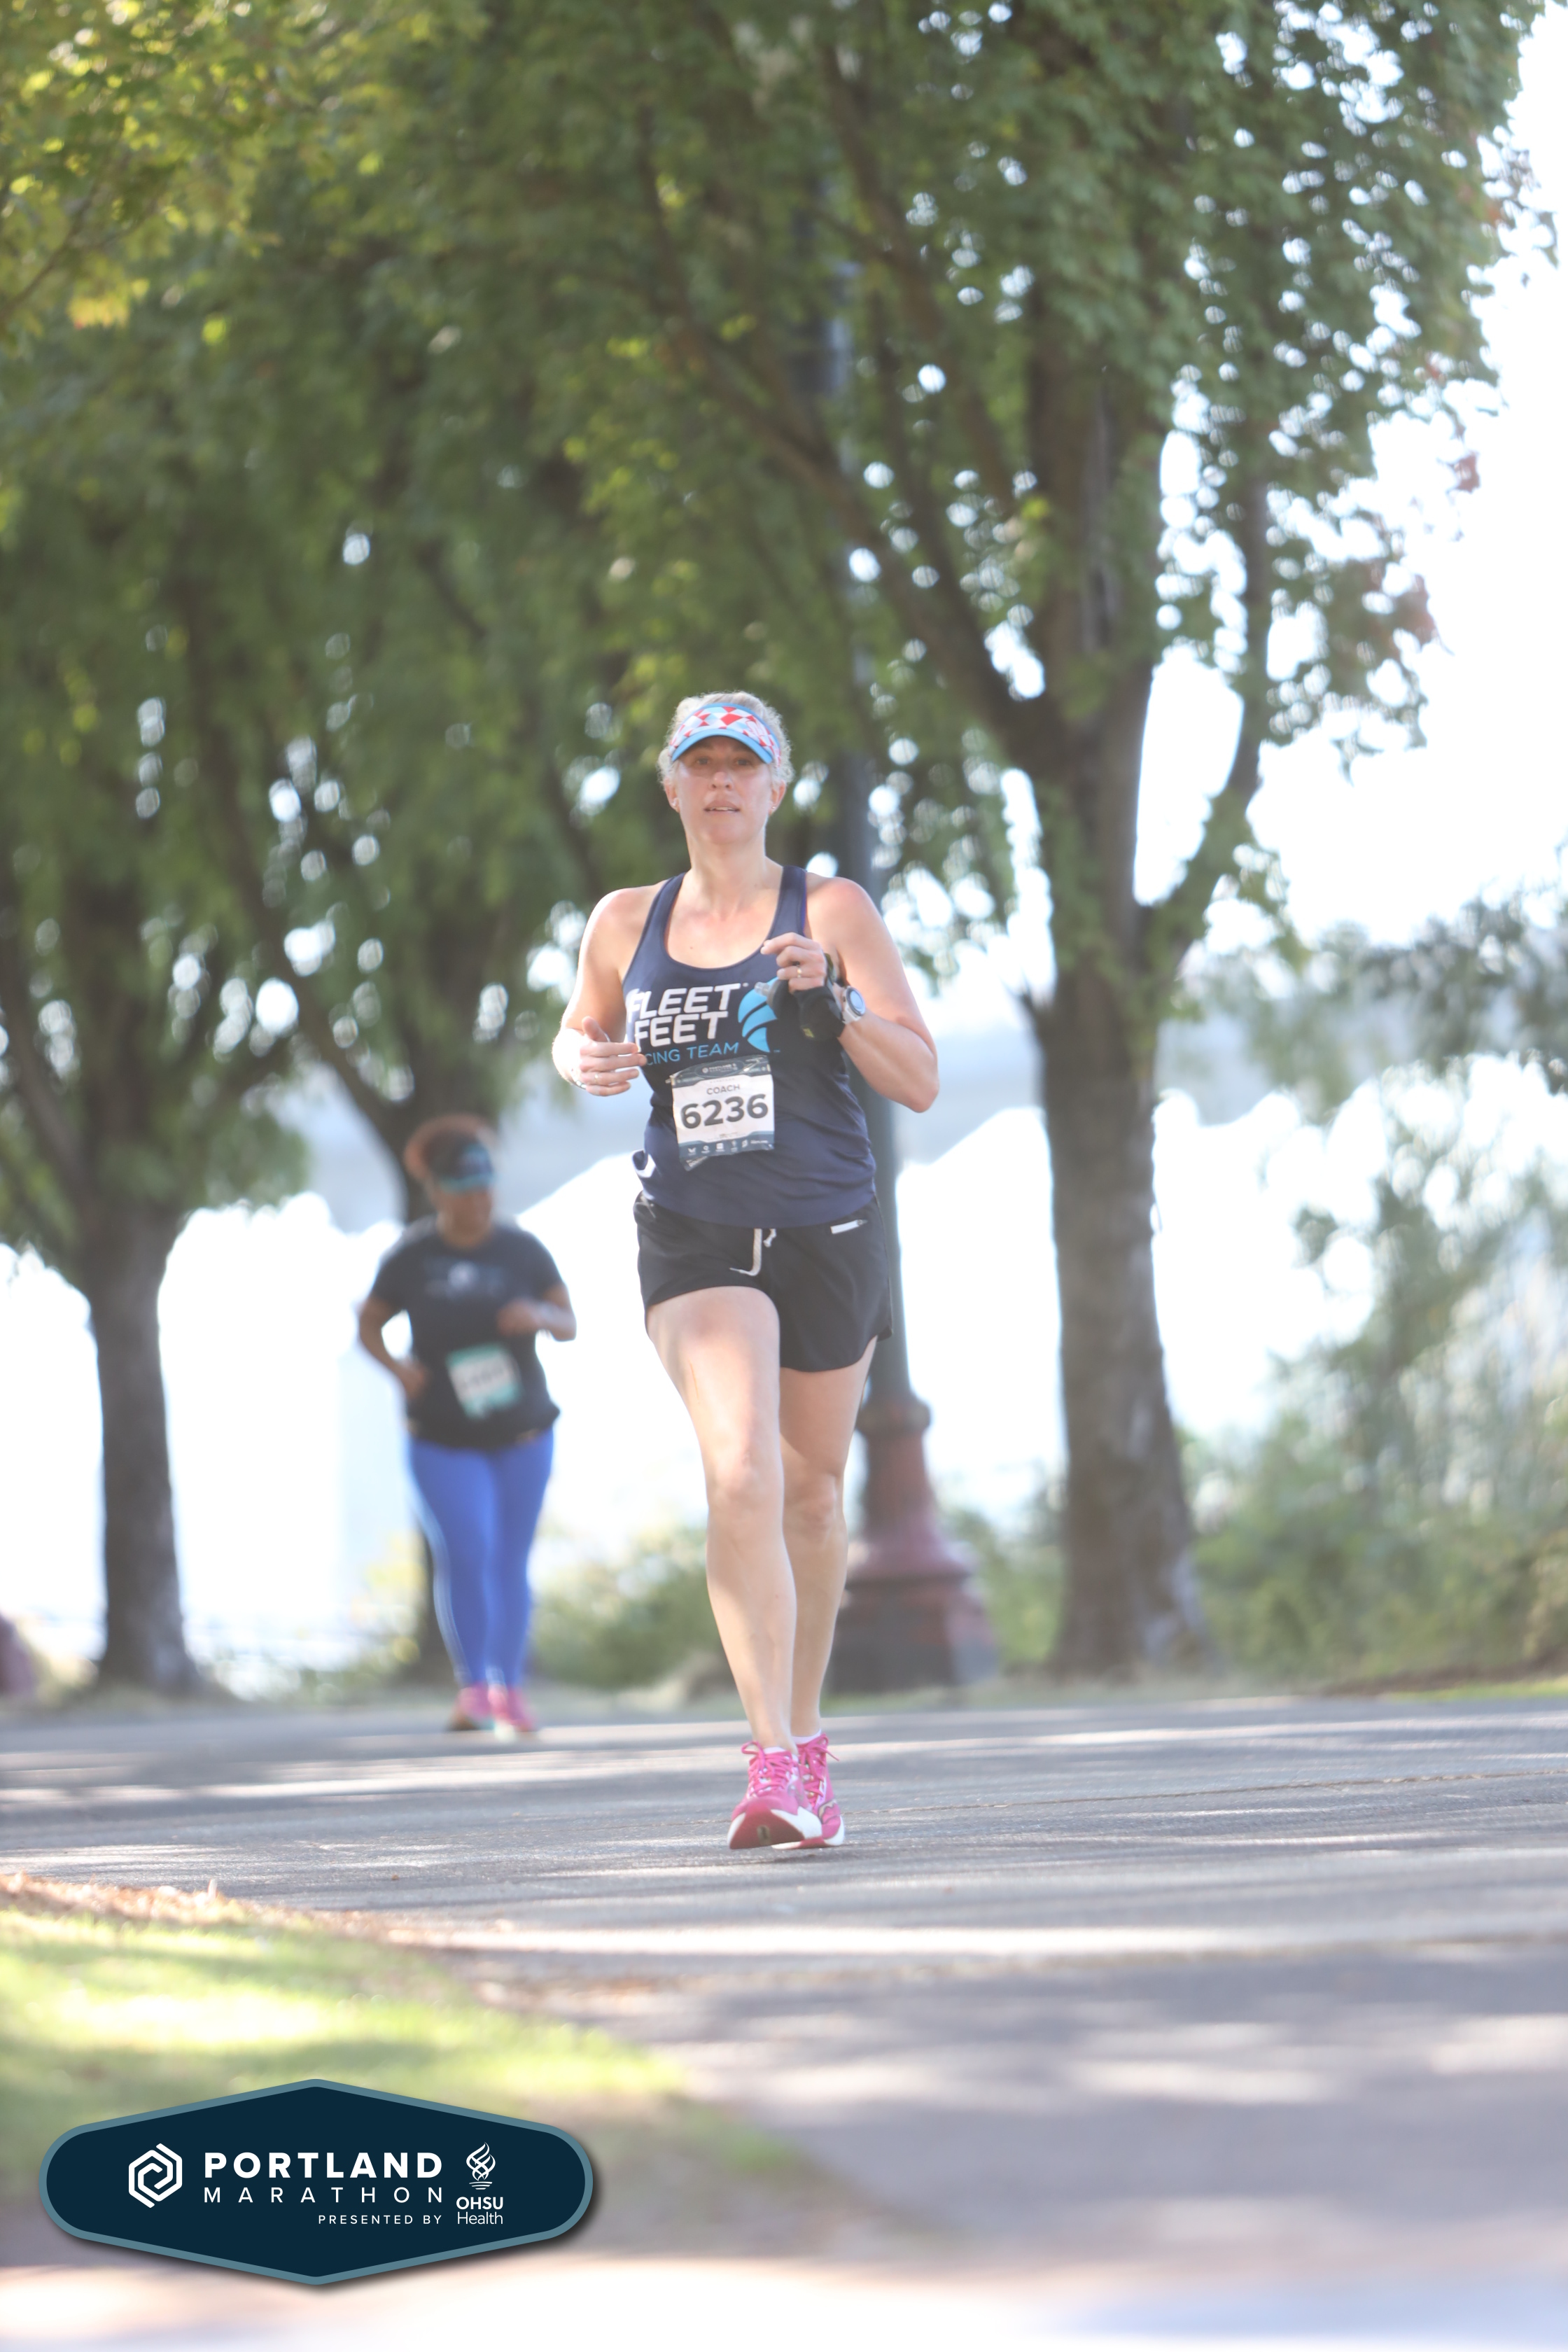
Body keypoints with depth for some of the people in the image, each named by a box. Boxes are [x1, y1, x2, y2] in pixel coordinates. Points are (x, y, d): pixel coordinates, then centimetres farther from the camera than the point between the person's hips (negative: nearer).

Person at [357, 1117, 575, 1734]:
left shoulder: (522, 1250, -2)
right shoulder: (411, 1257, -5)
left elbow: (569, 1325, 1)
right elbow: (368, 1324, 5)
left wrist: (540, 1317, -21)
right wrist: (397, 1366, -14)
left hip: (521, 1433, 2)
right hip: (444, 1439, -2)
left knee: (510, 1562, 3)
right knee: (465, 1553, -15)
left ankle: (510, 1691, 12)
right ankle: (473, 1687, -5)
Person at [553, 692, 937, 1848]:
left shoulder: (832, 911, -1)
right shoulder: (627, 923, 6)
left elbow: (922, 1082, -4)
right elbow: (579, 1032, 24)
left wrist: (830, 1003, -20)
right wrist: (590, 1061, 0)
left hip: (829, 1231, 0)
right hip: (694, 1235, 0)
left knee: (810, 1494, 11)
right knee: (740, 1471, -21)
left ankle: (805, 1738, 33)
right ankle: (775, 1766, -26)